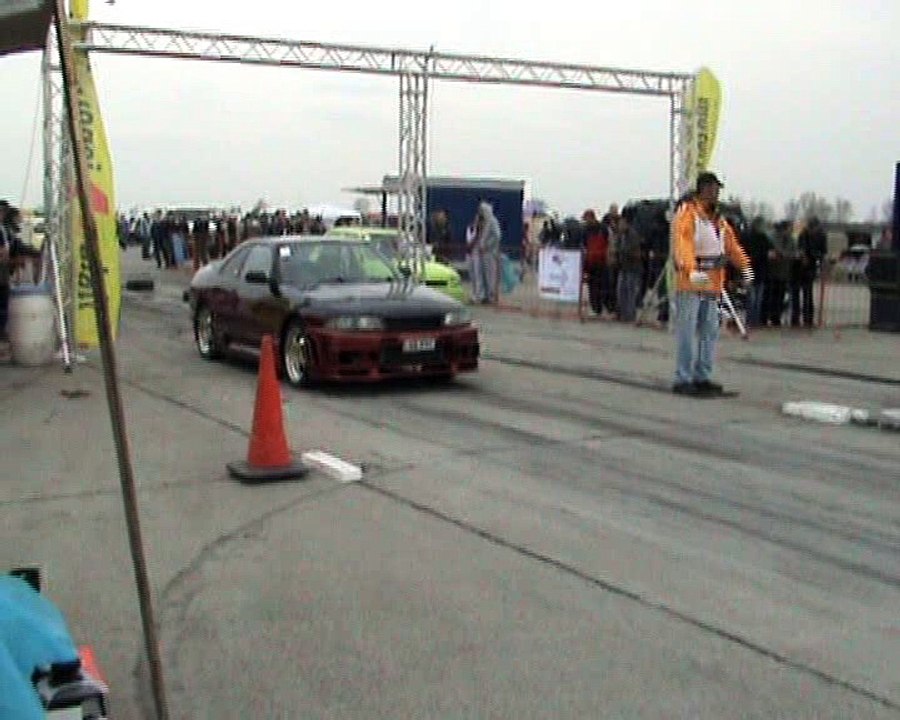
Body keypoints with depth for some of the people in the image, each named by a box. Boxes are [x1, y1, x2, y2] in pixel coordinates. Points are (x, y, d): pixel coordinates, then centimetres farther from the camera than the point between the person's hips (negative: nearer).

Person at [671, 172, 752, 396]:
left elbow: (731, 244, 14)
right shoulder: (687, 214, -8)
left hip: (713, 283, 8)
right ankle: (682, 380, -2)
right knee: (687, 331, -6)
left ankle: (702, 377, 18)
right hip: (690, 282, -8)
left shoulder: (718, 219, 19)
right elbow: (683, 244, -22)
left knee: (710, 331, 10)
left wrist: (745, 266, -1)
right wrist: (692, 270, -37)